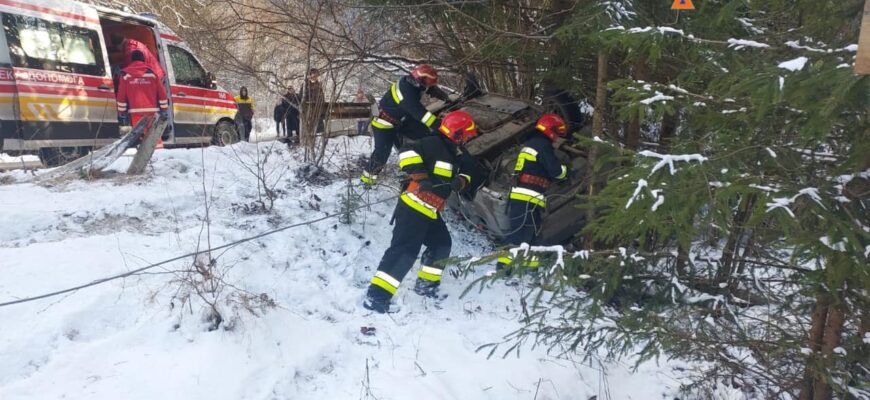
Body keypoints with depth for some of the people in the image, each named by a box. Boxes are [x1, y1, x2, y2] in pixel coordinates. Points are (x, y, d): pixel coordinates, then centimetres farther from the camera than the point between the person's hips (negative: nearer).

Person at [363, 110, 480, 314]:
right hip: (413, 207, -10)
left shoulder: (455, 156, 18)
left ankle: (426, 285, 32)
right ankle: (376, 296, -18)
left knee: (441, 244, 17)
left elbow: (466, 177, 17)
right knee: (405, 250, -16)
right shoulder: (434, 144, -11)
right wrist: (420, 176, -28)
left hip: (430, 211, 10)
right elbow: (408, 152, -22)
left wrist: (461, 182, -7)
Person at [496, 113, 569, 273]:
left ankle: (530, 265, 21)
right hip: (528, 198, -10)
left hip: (518, 196, 10)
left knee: (532, 231, 15)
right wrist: (565, 170, 9)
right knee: (521, 233, -12)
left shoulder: (530, 143, 23)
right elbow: (555, 170, -12)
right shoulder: (543, 145, -7)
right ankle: (503, 265, -16)